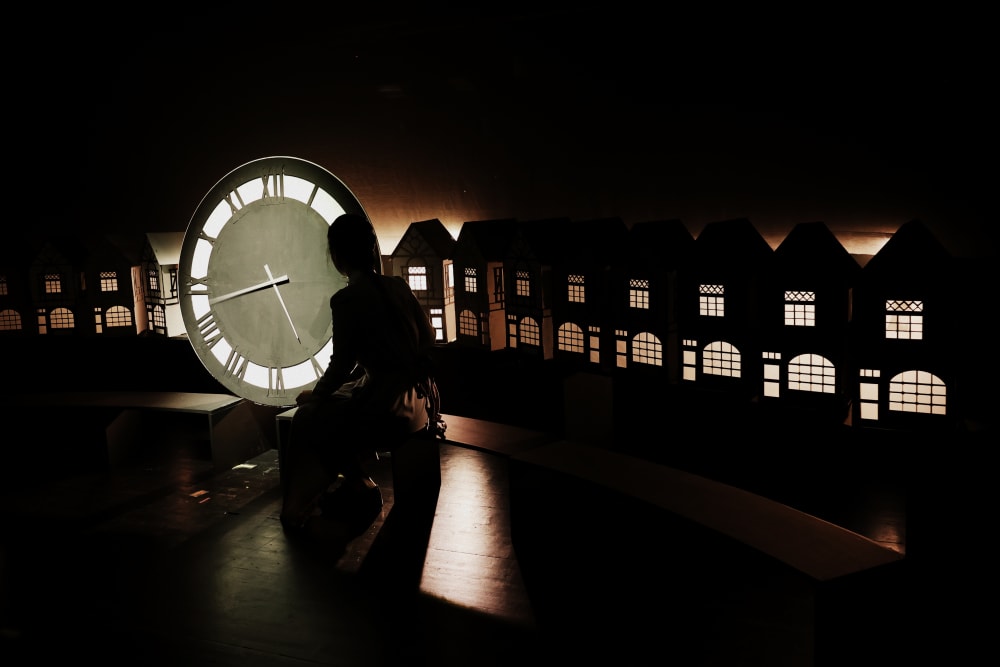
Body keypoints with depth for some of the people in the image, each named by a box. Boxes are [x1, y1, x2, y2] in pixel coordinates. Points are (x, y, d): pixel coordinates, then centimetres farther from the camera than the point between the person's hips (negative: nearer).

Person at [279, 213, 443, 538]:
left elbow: (341, 366, -10)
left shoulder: (346, 299, -13)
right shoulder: (397, 285, 6)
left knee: (309, 420, 17)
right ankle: (356, 485, 32)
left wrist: (314, 395, 8)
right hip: (421, 399, 7)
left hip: (388, 410, -7)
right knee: (335, 410, 29)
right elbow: (428, 338, 13)